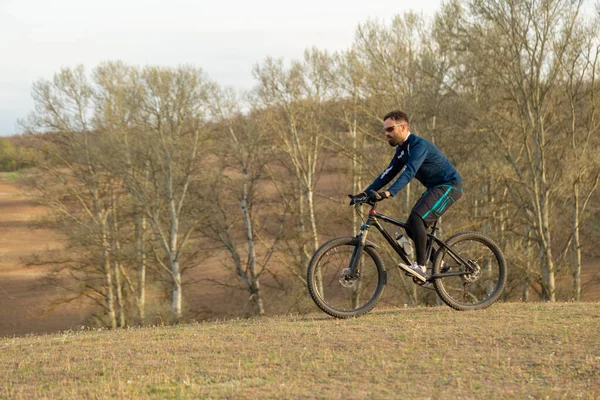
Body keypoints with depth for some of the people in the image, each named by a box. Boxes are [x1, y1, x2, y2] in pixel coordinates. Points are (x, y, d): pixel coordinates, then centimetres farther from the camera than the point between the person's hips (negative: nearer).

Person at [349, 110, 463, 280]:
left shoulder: (419, 145, -22)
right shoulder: (402, 149, 8)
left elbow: (409, 172, -35)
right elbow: (388, 173, 7)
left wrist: (388, 193, -47)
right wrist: (364, 193, -2)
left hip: (449, 186, -10)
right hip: (435, 188, 10)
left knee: (416, 218, -26)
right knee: (411, 227, 5)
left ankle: (421, 266, -24)